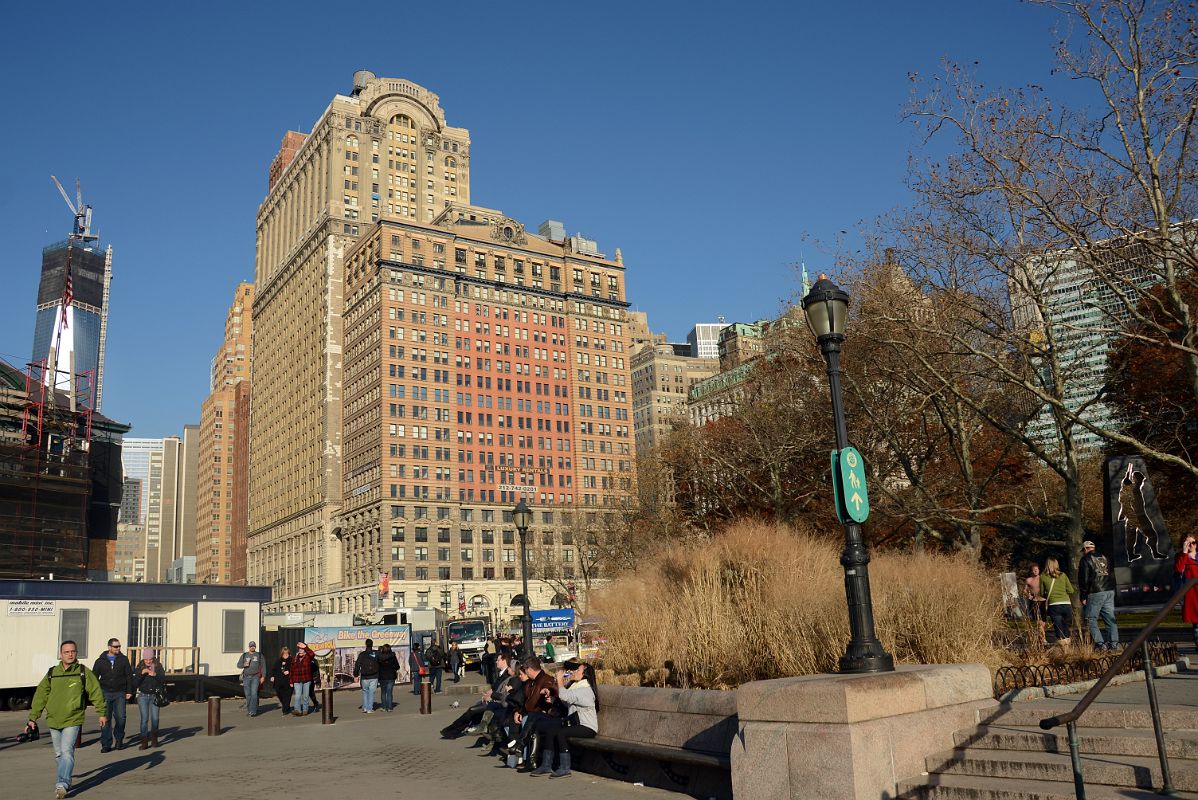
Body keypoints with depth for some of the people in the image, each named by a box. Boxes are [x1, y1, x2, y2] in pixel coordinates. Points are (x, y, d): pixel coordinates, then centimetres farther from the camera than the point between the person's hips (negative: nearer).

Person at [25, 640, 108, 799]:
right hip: (53, 720, 4)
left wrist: (102, 713, 2)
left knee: (67, 752, -16)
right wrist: (32, 718, 7)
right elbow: (40, 695, 9)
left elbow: (96, 692, 1)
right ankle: (64, 777, 33)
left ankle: (62, 784, -18)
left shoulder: (83, 672, -4)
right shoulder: (51, 673, 4)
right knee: (59, 754, 16)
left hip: (73, 721, -4)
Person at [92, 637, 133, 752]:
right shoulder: (100, 661, 7)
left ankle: (119, 740, 17)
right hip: (105, 693, 0)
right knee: (106, 719, -1)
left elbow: (129, 676, 7)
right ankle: (106, 744, 4)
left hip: (120, 693, 0)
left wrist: (129, 691, 0)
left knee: (120, 717, -3)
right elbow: (94, 677, 9)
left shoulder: (124, 659, 6)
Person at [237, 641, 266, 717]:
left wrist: (263, 676, -1)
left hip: (255, 677, -2)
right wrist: (244, 665, -10)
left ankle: (253, 711, -15)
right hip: (246, 677, 2)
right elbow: (238, 665, 12)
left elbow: (263, 666, 6)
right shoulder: (244, 655, 11)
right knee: (248, 694, 5)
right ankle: (248, 709, 19)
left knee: (254, 694, -13)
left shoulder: (259, 655, 7)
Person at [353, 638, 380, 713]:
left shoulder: (362, 654, -5)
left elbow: (357, 665, -5)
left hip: (365, 678, 0)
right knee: (371, 692, 6)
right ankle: (370, 709, 3)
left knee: (365, 692, 17)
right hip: (374, 677, 0)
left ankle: (365, 708, 11)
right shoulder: (376, 654, -3)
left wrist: (356, 675, 2)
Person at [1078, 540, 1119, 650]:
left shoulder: (1085, 560, -3)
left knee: (1091, 619, -2)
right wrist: (1112, 589, 21)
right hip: (1110, 591, 7)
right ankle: (1114, 643, 4)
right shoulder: (1105, 558, 18)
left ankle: (1099, 644, -11)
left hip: (1095, 593, -7)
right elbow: (1112, 575, 20)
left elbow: (1084, 579, -7)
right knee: (1110, 618, 9)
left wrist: (1083, 597, -4)